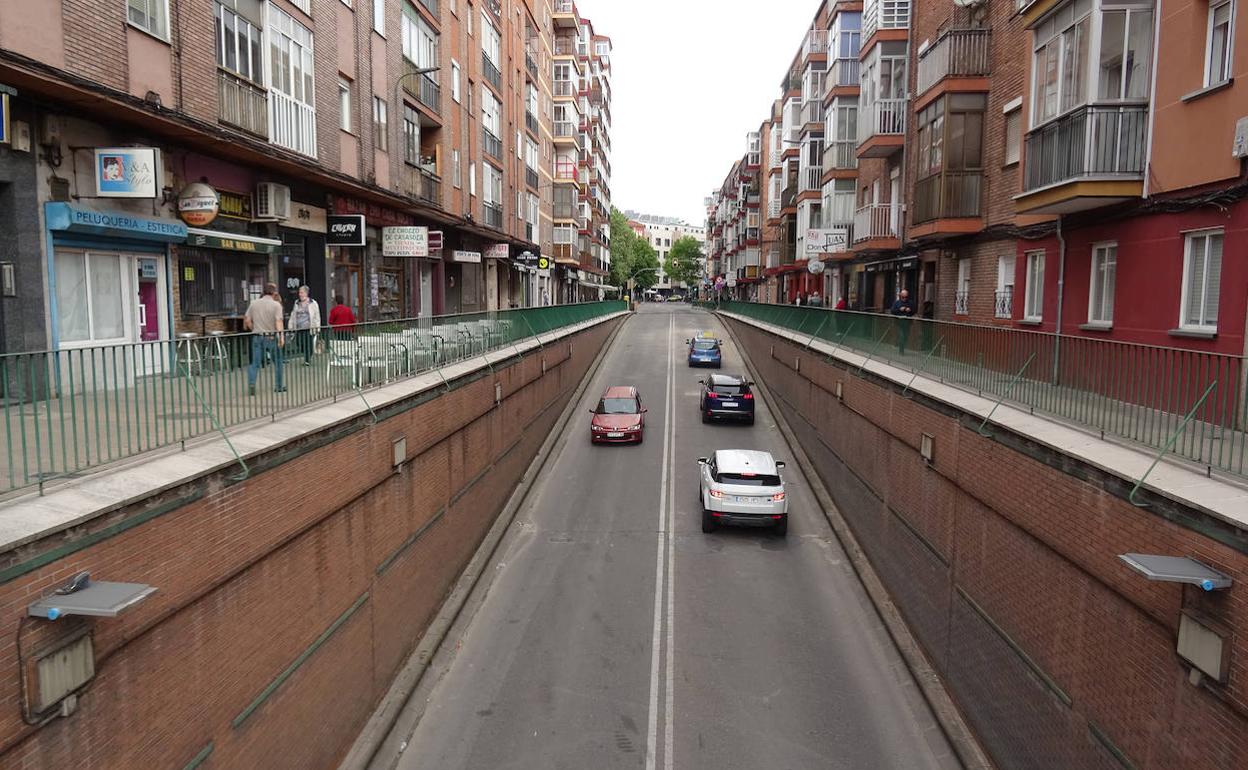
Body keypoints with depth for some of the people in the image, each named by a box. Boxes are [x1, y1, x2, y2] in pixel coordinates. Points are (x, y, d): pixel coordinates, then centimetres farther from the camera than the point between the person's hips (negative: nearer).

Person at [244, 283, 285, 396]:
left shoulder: (253, 303, 6)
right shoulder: (276, 305, -6)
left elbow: (247, 321, 5)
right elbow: (278, 322, -17)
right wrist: (281, 336, -24)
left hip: (257, 337, 3)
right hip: (272, 336, -3)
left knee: (255, 363, 5)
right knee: (277, 361, 13)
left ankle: (251, 383, -13)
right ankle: (278, 386, 18)